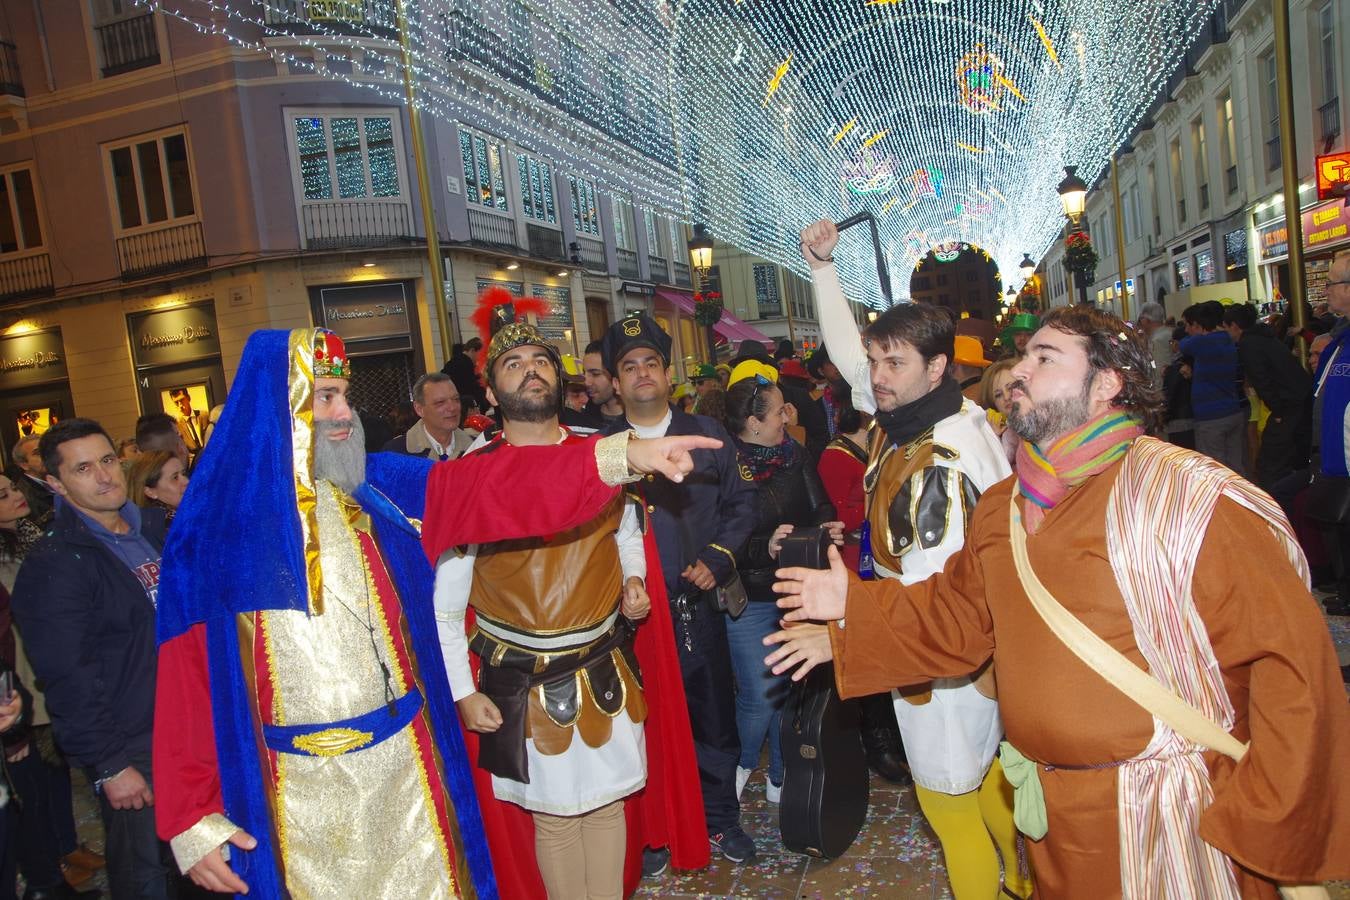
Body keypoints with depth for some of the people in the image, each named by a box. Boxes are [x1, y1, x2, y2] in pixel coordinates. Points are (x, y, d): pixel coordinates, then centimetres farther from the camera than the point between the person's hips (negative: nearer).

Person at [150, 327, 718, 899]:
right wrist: (191, 819, -5)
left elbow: (489, 487, -12)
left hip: (405, 759, 2)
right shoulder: (217, 527, -6)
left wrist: (621, 455, -24)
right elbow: (188, 679, -5)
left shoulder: (379, 487, 0)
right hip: (300, 785, -2)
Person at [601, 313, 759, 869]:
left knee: (714, 717, 13)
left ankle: (721, 819, 34)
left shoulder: (707, 435, 6)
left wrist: (719, 558, -7)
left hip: (698, 605, 2)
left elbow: (741, 504, 6)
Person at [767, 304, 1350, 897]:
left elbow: (1292, 655, -19)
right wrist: (852, 606, 3)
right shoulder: (1001, 509, 4)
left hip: (1169, 824, -6)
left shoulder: (1184, 494, -19)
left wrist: (1256, 823, -17)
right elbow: (958, 614, 13)